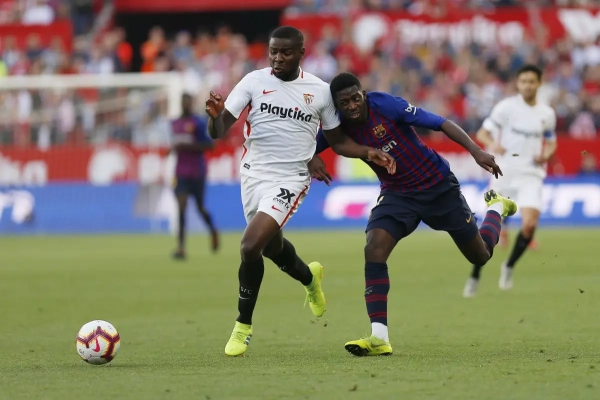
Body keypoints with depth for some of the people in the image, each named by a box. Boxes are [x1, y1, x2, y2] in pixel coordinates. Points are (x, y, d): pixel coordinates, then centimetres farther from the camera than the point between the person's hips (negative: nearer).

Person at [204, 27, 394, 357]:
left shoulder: (319, 91, -2)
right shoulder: (254, 82, -2)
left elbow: (338, 140, 10)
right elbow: (218, 132, -6)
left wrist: (368, 153, -7)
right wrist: (215, 116, -29)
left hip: (289, 179, -3)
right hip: (254, 174, 3)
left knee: (250, 246, -21)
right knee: (272, 246, 21)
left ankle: (243, 326, -4)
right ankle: (309, 277, 57)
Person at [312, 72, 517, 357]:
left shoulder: (384, 105, -24)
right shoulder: (336, 127, -11)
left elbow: (440, 123, -24)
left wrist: (475, 151, -33)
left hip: (438, 186, -3)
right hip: (397, 194, 3)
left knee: (481, 255, 11)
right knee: (374, 248, -25)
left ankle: (496, 206, 46)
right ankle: (379, 338, -25)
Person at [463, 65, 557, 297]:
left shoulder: (547, 114, 6)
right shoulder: (506, 107, -3)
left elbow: (550, 143, 20)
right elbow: (482, 133, -3)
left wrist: (546, 155, -3)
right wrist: (492, 144, -25)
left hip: (531, 175, 1)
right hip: (504, 173, -1)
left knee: (530, 224, -18)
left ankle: (509, 267, 7)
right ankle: (474, 277, 14)